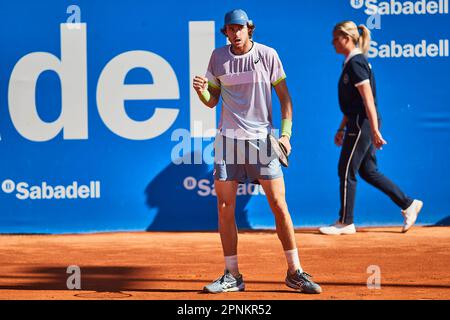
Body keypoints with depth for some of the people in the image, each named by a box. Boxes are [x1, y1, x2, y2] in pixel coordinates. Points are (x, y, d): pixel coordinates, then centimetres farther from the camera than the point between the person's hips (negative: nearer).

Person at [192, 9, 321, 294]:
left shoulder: (267, 55, -2)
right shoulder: (218, 57, 5)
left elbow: (285, 97, 2)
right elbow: (212, 101, 10)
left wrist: (286, 133, -7)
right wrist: (201, 90, -12)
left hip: (262, 139, -2)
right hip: (228, 140, 2)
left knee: (279, 206, -5)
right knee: (225, 208, 0)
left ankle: (295, 272, 4)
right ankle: (232, 276, 10)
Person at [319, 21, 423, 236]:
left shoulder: (355, 63, -15)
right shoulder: (353, 63, 15)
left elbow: (368, 99, -20)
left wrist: (375, 131, -24)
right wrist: (342, 128, 25)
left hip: (363, 124, -10)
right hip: (358, 124, 10)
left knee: (346, 172, -2)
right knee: (368, 172, 13)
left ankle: (346, 223, 7)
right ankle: (408, 204, 16)